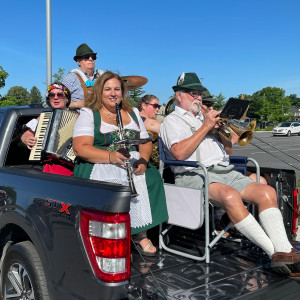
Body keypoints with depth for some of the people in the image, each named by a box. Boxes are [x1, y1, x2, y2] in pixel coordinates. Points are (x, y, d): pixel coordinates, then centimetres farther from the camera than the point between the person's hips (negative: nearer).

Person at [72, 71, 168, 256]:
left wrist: (143, 160, -7)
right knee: (112, 182, -37)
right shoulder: (89, 114, 6)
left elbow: (146, 142, 16)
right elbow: (80, 148, -8)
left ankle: (141, 234, -15)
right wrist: (110, 156, -23)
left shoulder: (133, 113, 21)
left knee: (152, 178, -27)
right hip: (99, 165, -4)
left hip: (133, 165, 4)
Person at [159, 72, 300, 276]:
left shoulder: (205, 117, 30)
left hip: (224, 171, 7)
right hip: (195, 175, -7)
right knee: (231, 195, -37)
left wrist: (219, 129, 7)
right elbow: (179, 153, -12)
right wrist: (205, 126, -8)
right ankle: (274, 252, -32)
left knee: (267, 192, -18)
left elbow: (228, 149, 26)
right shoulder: (172, 121, 9)